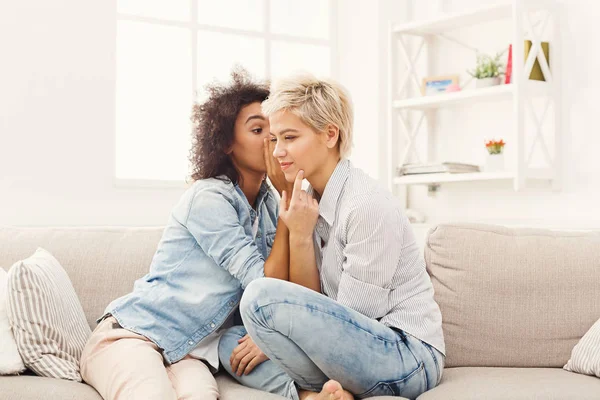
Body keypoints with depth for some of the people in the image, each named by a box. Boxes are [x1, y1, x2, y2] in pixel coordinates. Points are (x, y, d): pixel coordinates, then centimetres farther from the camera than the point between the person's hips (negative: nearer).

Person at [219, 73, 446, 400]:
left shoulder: (368, 205, -17)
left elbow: (353, 315, -15)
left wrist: (269, 337, -7)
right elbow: (310, 306, 5)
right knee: (230, 342, 6)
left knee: (262, 296, -25)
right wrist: (299, 235, -9)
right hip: (355, 348, 9)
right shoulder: (309, 202, 8)